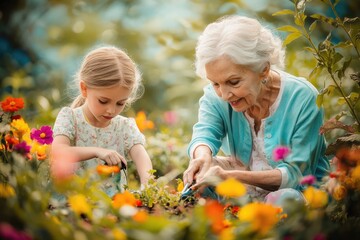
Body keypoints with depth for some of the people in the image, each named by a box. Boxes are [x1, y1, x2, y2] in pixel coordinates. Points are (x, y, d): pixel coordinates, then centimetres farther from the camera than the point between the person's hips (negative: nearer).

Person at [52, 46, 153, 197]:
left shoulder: (125, 126, 5)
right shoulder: (70, 117, -1)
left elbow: (140, 155, -11)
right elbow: (58, 152, -17)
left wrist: (147, 181, -33)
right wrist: (96, 151, -29)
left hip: (114, 202, 2)